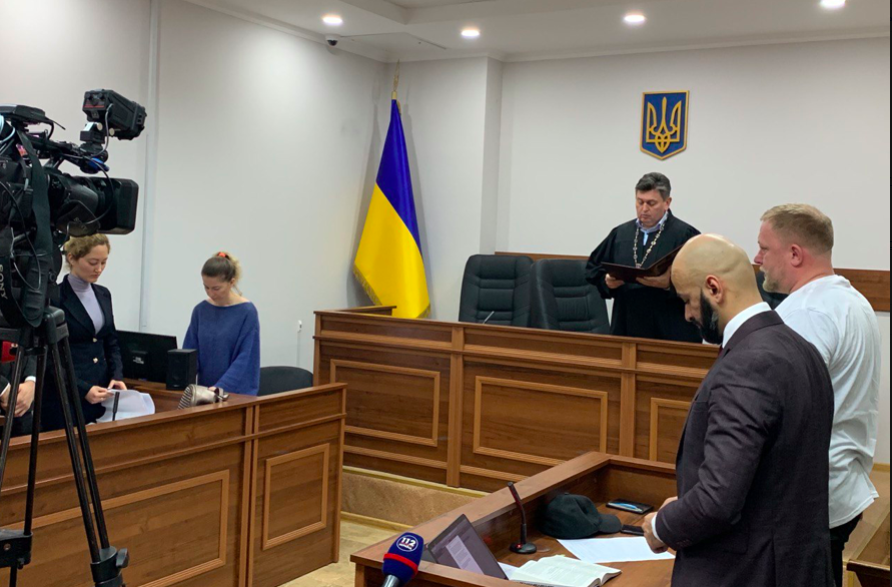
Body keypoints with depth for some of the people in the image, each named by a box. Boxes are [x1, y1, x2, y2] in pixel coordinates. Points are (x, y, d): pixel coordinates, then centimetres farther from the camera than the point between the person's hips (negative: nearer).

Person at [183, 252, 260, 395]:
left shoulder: (247, 312, -8)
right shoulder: (200, 310, 4)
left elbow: (244, 359, -13)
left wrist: (220, 387, -22)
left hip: (238, 393, -4)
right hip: (206, 390, 4)